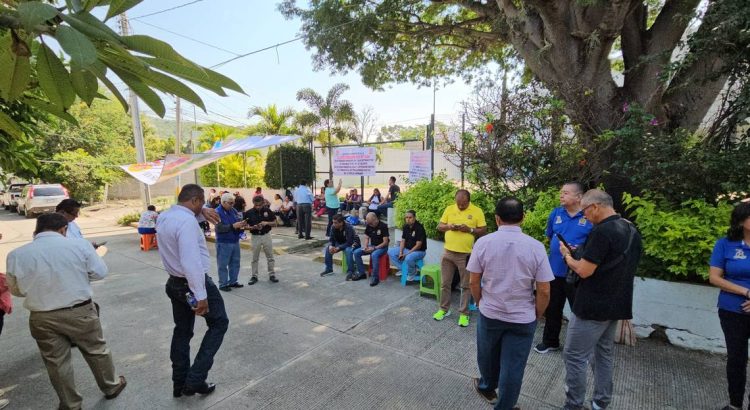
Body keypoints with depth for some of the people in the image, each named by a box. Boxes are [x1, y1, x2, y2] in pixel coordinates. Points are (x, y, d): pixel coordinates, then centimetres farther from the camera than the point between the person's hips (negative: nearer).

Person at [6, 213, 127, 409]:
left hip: (43, 319, 2)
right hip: (80, 312, -1)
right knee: (97, 351, 18)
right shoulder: (79, 244, -14)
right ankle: (111, 387, 37)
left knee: (57, 363, 17)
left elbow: (16, 289, 6)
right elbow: (100, 272, -6)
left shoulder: (16, 255, -7)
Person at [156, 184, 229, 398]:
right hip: (194, 283, -9)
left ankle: (179, 383, 33)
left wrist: (201, 213, 10)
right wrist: (201, 295, -27)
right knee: (219, 323, 9)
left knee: (182, 331, 20)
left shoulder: (164, 216, 5)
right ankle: (195, 378, 6)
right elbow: (192, 262, -30)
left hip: (174, 283, 9)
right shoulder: (187, 222, -26)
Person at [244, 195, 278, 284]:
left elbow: (274, 222, 1)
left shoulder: (267, 211, -5)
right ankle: (254, 276, 21)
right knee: (255, 258, 9)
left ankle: (271, 275, 19)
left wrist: (267, 223, -18)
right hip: (255, 237, 0)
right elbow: (246, 225, -1)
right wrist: (253, 227, -21)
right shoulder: (249, 213, -7)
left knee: (270, 257, 7)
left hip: (266, 235, 1)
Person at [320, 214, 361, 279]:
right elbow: (331, 239, -8)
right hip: (341, 243, 6)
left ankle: (350, 272, -30)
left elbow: (349, 242, -33)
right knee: (328, 249, -13)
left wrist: (338, 248, -39)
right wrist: (330, 246, -30)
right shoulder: (333, 227, -14)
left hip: (352, 243, -6)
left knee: (348, 250, -37)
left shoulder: (349, 228, -31)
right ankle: (329, 269, 2)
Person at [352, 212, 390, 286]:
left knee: (374, 255, -38)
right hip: (371, 246, 7)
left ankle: (375, 277, -26)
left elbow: (385, 242, -17)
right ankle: (362, 273, 0)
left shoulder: (383, 226, -17)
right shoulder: (368, 226, 1)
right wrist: (365, 246, -11)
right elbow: (367, 238, 9)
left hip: (382, 247, -6)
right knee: (356, 252, -12)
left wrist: (374, 248, -24)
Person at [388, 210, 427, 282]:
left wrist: (407, 254, -22)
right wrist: (401, 252, -9)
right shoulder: (406, 227, 2)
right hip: (407, 249, 8)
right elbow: (403, 241, 7)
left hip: (419, 251, -8)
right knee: (390, 252, -2)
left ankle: (412, 273, -5)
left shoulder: (419, 228, -21)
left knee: (409, 258, -39)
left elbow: (418, 245, -22)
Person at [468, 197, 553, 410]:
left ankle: (487, 387, 50)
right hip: (522, 318, -1)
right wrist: (537, 315, 8)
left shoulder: (483, 242, -12)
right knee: (513, 367, 15)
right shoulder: (536, 247, -13)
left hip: (489, 313, 1)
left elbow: (474, 282, -6)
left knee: (488, 356, 25)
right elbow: (544, 291, -10)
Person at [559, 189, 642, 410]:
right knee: (604, 353, 20)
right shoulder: (632, 230, 7)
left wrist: (567, 255, -4)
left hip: (592, 306, -9)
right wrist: (581, 254, 14)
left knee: (575, 357, 3)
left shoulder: (602, 231, -22)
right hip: (616, 304, 9)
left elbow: (584, 271, -22)